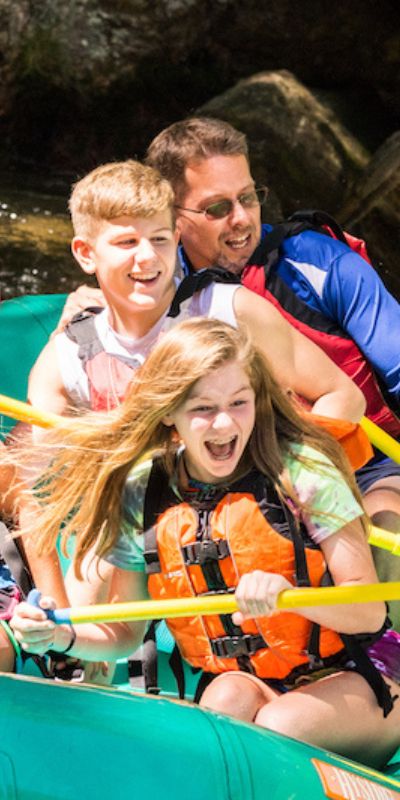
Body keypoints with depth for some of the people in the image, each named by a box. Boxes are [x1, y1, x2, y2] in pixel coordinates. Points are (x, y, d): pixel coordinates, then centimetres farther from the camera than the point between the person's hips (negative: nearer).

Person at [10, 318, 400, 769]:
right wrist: (63, 637, -14)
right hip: (237, 677, 3)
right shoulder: (140, 495, -2)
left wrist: (286, 593, -34)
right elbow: (124, 632, 8)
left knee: (281, 725, -33)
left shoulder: (300, 469, -13)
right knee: (230, 699, -32)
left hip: (350, 673, -2)